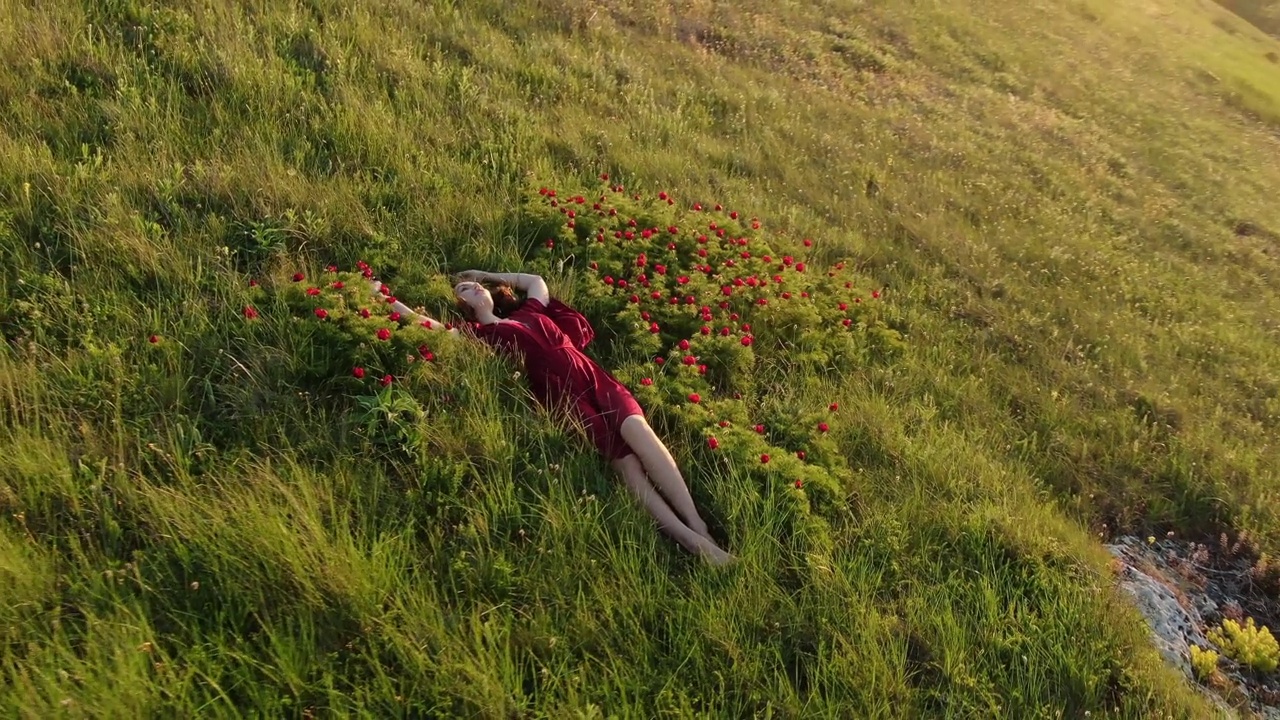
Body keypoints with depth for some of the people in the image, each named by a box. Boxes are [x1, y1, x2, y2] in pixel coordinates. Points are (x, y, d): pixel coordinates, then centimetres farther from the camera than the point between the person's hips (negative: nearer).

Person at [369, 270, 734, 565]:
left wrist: (486, 273, 48)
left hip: (596, 379, 4)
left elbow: (535, 280, 46)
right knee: (624, 458, -24)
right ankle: (688, 540, -33)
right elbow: (420, 322, 11)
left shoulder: (530, 312, 30)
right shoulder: (476, 334, 15)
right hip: (562, 396, -4)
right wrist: (383, 297, 18)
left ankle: (699, 526, -29)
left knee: (637, 429, -25)